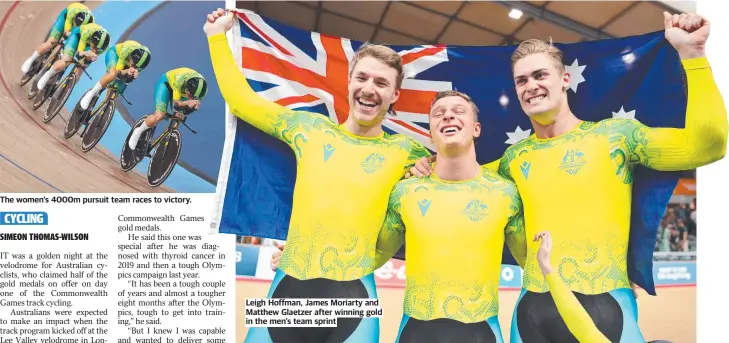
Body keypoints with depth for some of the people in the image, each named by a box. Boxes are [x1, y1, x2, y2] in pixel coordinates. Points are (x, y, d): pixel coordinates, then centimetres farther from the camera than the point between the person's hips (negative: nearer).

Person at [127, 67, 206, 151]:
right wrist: (187, 103, -54)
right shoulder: (180, 79, -41)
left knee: (178, 119, -7)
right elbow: (176, 103, -32)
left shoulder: (203, 88, -32)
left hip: (182, 90, 4)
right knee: (159, 116, -20)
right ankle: (138, 132, 5)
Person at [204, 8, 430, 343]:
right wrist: (217, 36, 21)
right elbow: (241, 100, 17)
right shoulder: (310, 127, 8)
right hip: (289, 284, 2)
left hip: (353, 292, -1)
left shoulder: (405, 151, 5)